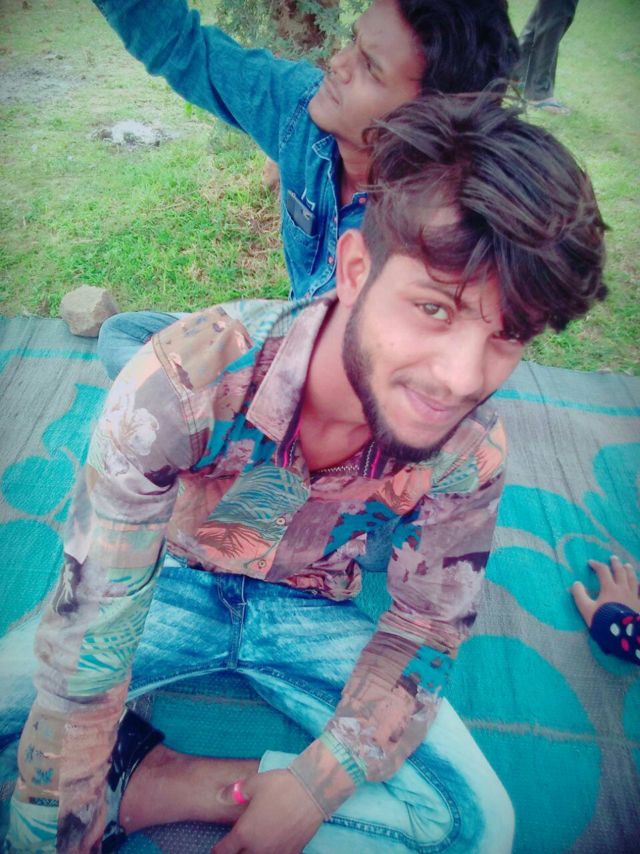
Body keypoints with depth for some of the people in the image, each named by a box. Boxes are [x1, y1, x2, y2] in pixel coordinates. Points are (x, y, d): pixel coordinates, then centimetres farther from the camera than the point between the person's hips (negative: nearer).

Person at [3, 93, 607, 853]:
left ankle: (144, 785, -10)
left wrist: (309, 791, -16)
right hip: (180, 583, -1)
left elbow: (424, 632, -10)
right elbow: (88, 633, -24)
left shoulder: (471, 452, -24)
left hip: (313, 615, 3)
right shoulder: (186, 378, -33)